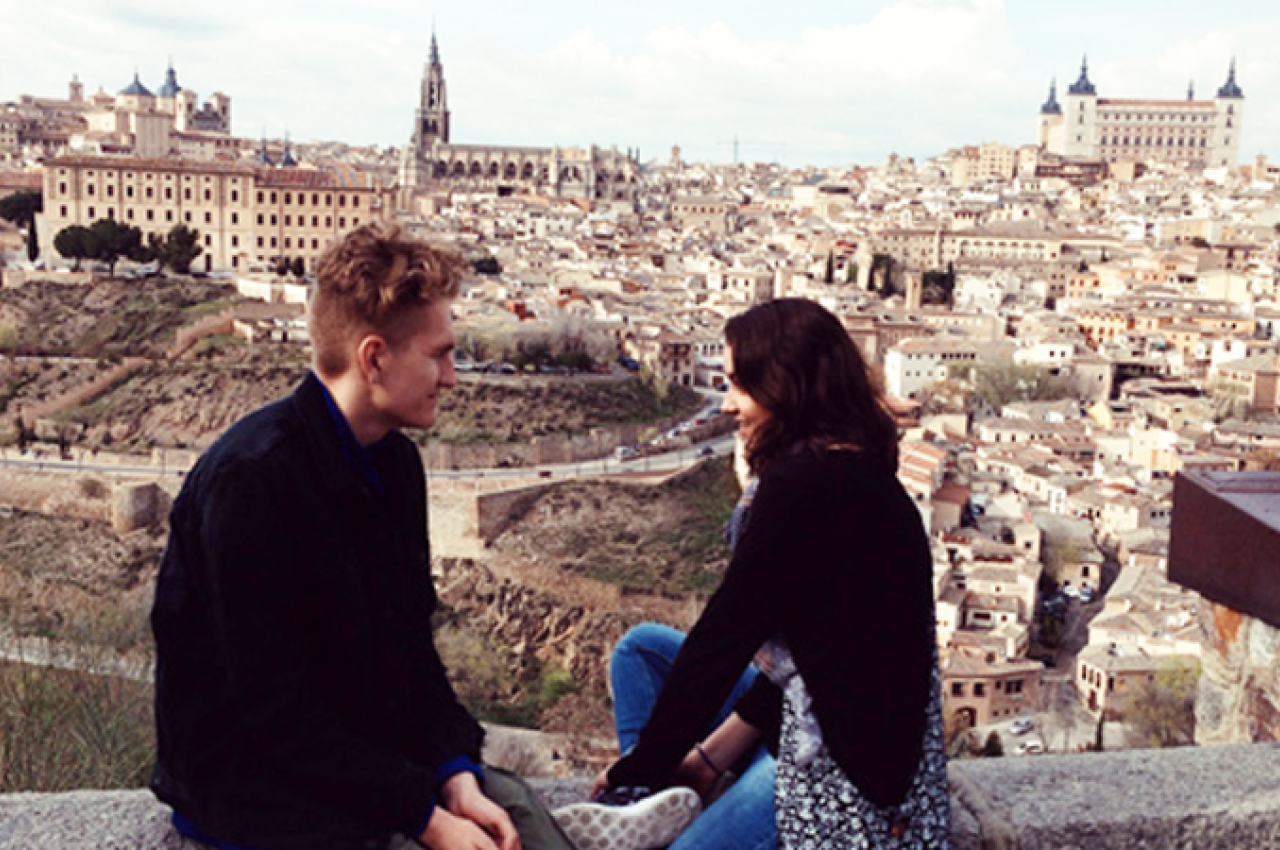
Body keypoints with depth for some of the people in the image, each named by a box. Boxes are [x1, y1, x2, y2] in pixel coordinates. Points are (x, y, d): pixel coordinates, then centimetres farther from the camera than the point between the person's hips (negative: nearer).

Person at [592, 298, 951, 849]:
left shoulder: (805, 485, -22)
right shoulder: (850, 471, 8)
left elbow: (722, 638, -16)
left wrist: (636, 768, -4)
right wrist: (711, 755, 9)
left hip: (845, 765, -11)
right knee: (641, 647, 15)